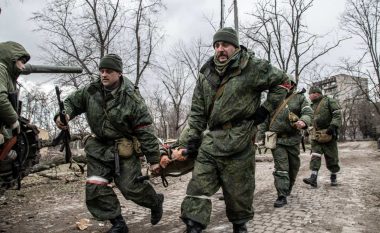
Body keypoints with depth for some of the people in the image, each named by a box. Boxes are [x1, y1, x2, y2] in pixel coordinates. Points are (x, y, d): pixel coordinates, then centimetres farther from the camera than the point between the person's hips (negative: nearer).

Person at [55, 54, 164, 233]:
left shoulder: (132, 98, -18)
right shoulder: (90, 91, -4)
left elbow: (146, 131, -16)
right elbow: (71, 102, 12)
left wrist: (153, 159, -14)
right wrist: (64, 115, -13)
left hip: (124, 150, -5)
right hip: (99, 148, 5)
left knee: (131, 188, -4)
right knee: (95, 188, 2)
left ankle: (155, 201, 29)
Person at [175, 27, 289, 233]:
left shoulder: (252, 67, -5)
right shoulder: (206, 73, 9)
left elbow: (281, 81, 5)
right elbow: (197, 111, 11)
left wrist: (266, 109, -3)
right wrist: (192, 140, 7)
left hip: (239, 140, -4)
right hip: (211, 138, 4)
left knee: (238, 188, 9)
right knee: (198, 185, -2)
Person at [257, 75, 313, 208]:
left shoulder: (300, 98, 6)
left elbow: (308, 112, -9)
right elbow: (264, 120, 9)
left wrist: (303, 121, -33)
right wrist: (260, 137, 4)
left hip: (293, 139, 1)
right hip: (277, 139, -1)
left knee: (293, 167, 15)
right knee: (281, 168, -7)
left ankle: (288, 188, 38)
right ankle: (282, 196, -3)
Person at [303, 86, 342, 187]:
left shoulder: (329, 101, -2)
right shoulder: (312, 106, 17)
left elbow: (337, 114, -12)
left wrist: (333, 126, -24)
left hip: (328, 134, -5)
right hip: (316, 135, 5)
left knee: (331, 157, 5)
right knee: (315, 155, -9)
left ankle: (333, 177, 22)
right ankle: (313, 178, -16)